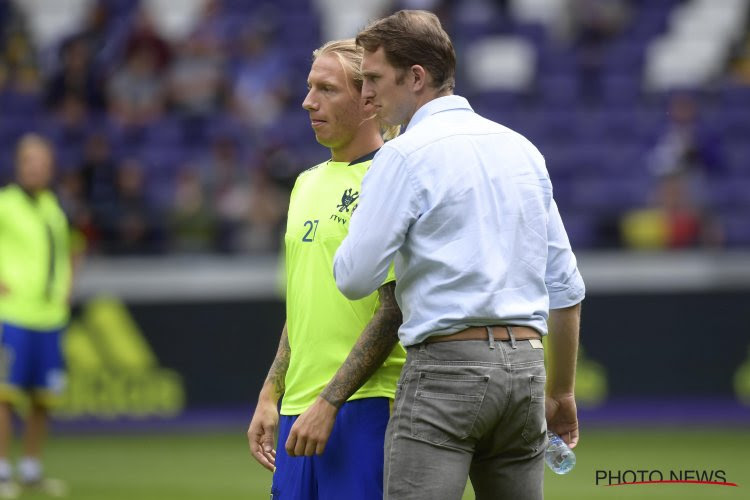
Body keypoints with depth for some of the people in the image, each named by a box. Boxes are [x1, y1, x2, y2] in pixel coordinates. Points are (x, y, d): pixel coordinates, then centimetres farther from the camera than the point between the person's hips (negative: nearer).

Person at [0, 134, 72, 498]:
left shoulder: (52, 206, 14)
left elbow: (66, 250, 32)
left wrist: (66, 288, 19)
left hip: (50, 317, 6)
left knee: (44, 399, 7)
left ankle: (31, 469, 17)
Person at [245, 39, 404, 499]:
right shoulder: (308, 182, 17)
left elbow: (392, 309, -14)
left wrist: (328, 402, -18)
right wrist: (270, 396, 16)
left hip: (365, 405, -8)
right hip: (300, 406, 8)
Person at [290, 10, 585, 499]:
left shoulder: (405, 155, -7)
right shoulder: (522, 149, 14)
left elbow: (354, 278, -10)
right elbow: (565, 286, 17)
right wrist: (562, 391, 24)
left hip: (447, 366, -7)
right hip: (524, 366, 7)